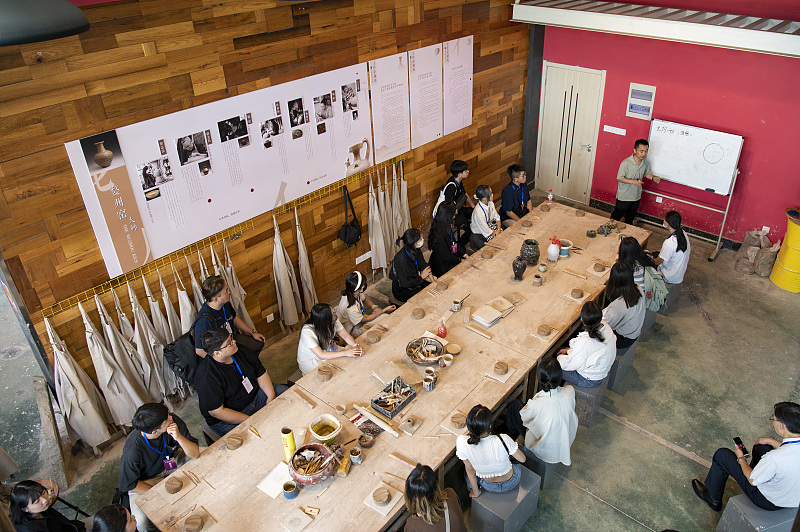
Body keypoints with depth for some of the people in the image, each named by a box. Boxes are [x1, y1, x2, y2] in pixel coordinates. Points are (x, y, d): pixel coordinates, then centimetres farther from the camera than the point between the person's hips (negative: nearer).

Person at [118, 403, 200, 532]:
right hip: (146, 480, -4)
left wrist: (179, 437, -39)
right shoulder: (132, 451, -36)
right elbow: (128, 484, -18)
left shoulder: (173, 421, -28)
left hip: (172, 461, 4)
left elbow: (195, 454, -22)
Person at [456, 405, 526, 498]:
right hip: (510, 484, -1)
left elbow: (470, 469, -12)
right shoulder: (503, 440, -38)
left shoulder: (461, 442, -32)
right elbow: (522, 459, -17)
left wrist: (475, 492, 5)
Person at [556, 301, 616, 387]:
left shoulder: (584, 343, -41)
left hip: (589, 379, -7)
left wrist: (560, 357, 0)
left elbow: (568, 365, -23)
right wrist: (569, 349, 10)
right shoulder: (606, 327, -18)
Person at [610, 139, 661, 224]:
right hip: (624, 197, -6)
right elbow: (619, 178, -19)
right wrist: (633, 181, -30)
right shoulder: (626, 163, -24)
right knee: (616, 217, 9)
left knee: (630, 218, 23)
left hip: (636, 197, 6)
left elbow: (647, 173, 14)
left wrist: (653, 177, -7)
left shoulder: (645, 162, -3)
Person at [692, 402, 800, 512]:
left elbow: (753, 481, -20)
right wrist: (771, 441, 15)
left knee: (722, 454, 2)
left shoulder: (774, 458, -38)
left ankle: (714, 499, 25)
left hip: (769, 502, -7)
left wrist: (741, 458, -3)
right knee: (760, 447, 24)